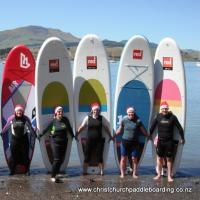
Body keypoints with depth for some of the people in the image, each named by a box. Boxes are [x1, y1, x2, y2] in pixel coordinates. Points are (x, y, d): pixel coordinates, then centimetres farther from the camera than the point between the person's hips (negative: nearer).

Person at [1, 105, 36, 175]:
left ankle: (27, 170, 14)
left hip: (24, 139, 0)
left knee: (25, 155, 4)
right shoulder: (11, 118, -6)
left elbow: (30, 128, 5)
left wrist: (35, 134, 9)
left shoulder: (26, 119, -7)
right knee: (13, 155, 5)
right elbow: (6, 127, 7)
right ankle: (12, 170, 15)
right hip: (14, 139, 0)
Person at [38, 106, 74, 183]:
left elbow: (69, 129, 12)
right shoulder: (53, 121, -6)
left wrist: (73, 136, 18)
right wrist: (41, 134, 15)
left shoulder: (65, 120, -1)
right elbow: (47, 128, 7)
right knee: (57, 159, -11)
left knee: (61, 159, 7)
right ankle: (53, 176, -8)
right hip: (55, 142, -3)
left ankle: (56, 172, 26)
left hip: (63, 142, 4)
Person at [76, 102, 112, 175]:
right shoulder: (88, 118, -1)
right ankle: (84, 171, 12)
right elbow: (81, 127, 3)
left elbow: (106, 128, 8)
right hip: (89, 140, 0)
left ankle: (101, 171, 12)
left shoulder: (102, 118, 2)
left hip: (99, 140, 1)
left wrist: (110, 136, 10)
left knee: (99, 156, 4)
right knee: (87, 156, 3)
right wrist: (76, 134, 1)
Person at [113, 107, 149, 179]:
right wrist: (113, 136, 14)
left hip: (134, 142, 0)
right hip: (125, 141, 1)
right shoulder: (124, 120, 0)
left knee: (134, 159, 4)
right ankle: (122, 174, 12)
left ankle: (134, 174, 15)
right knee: (123, 158, 3)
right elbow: (119, 130, 11)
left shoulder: (138, 121, -4)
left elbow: (144, 131, 5)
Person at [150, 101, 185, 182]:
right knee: (159, 158, 9)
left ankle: (169, 176, 12)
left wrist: (182, 138, 4)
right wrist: (149, 135, 13)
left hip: (169, 141, -2)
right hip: (160, 141, 2)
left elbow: (179, 128, 1)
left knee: (169, 159, 3)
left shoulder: (172, 117, -6)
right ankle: (159, 174, 22)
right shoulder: (158, 116, -1)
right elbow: (152, 127, 9)